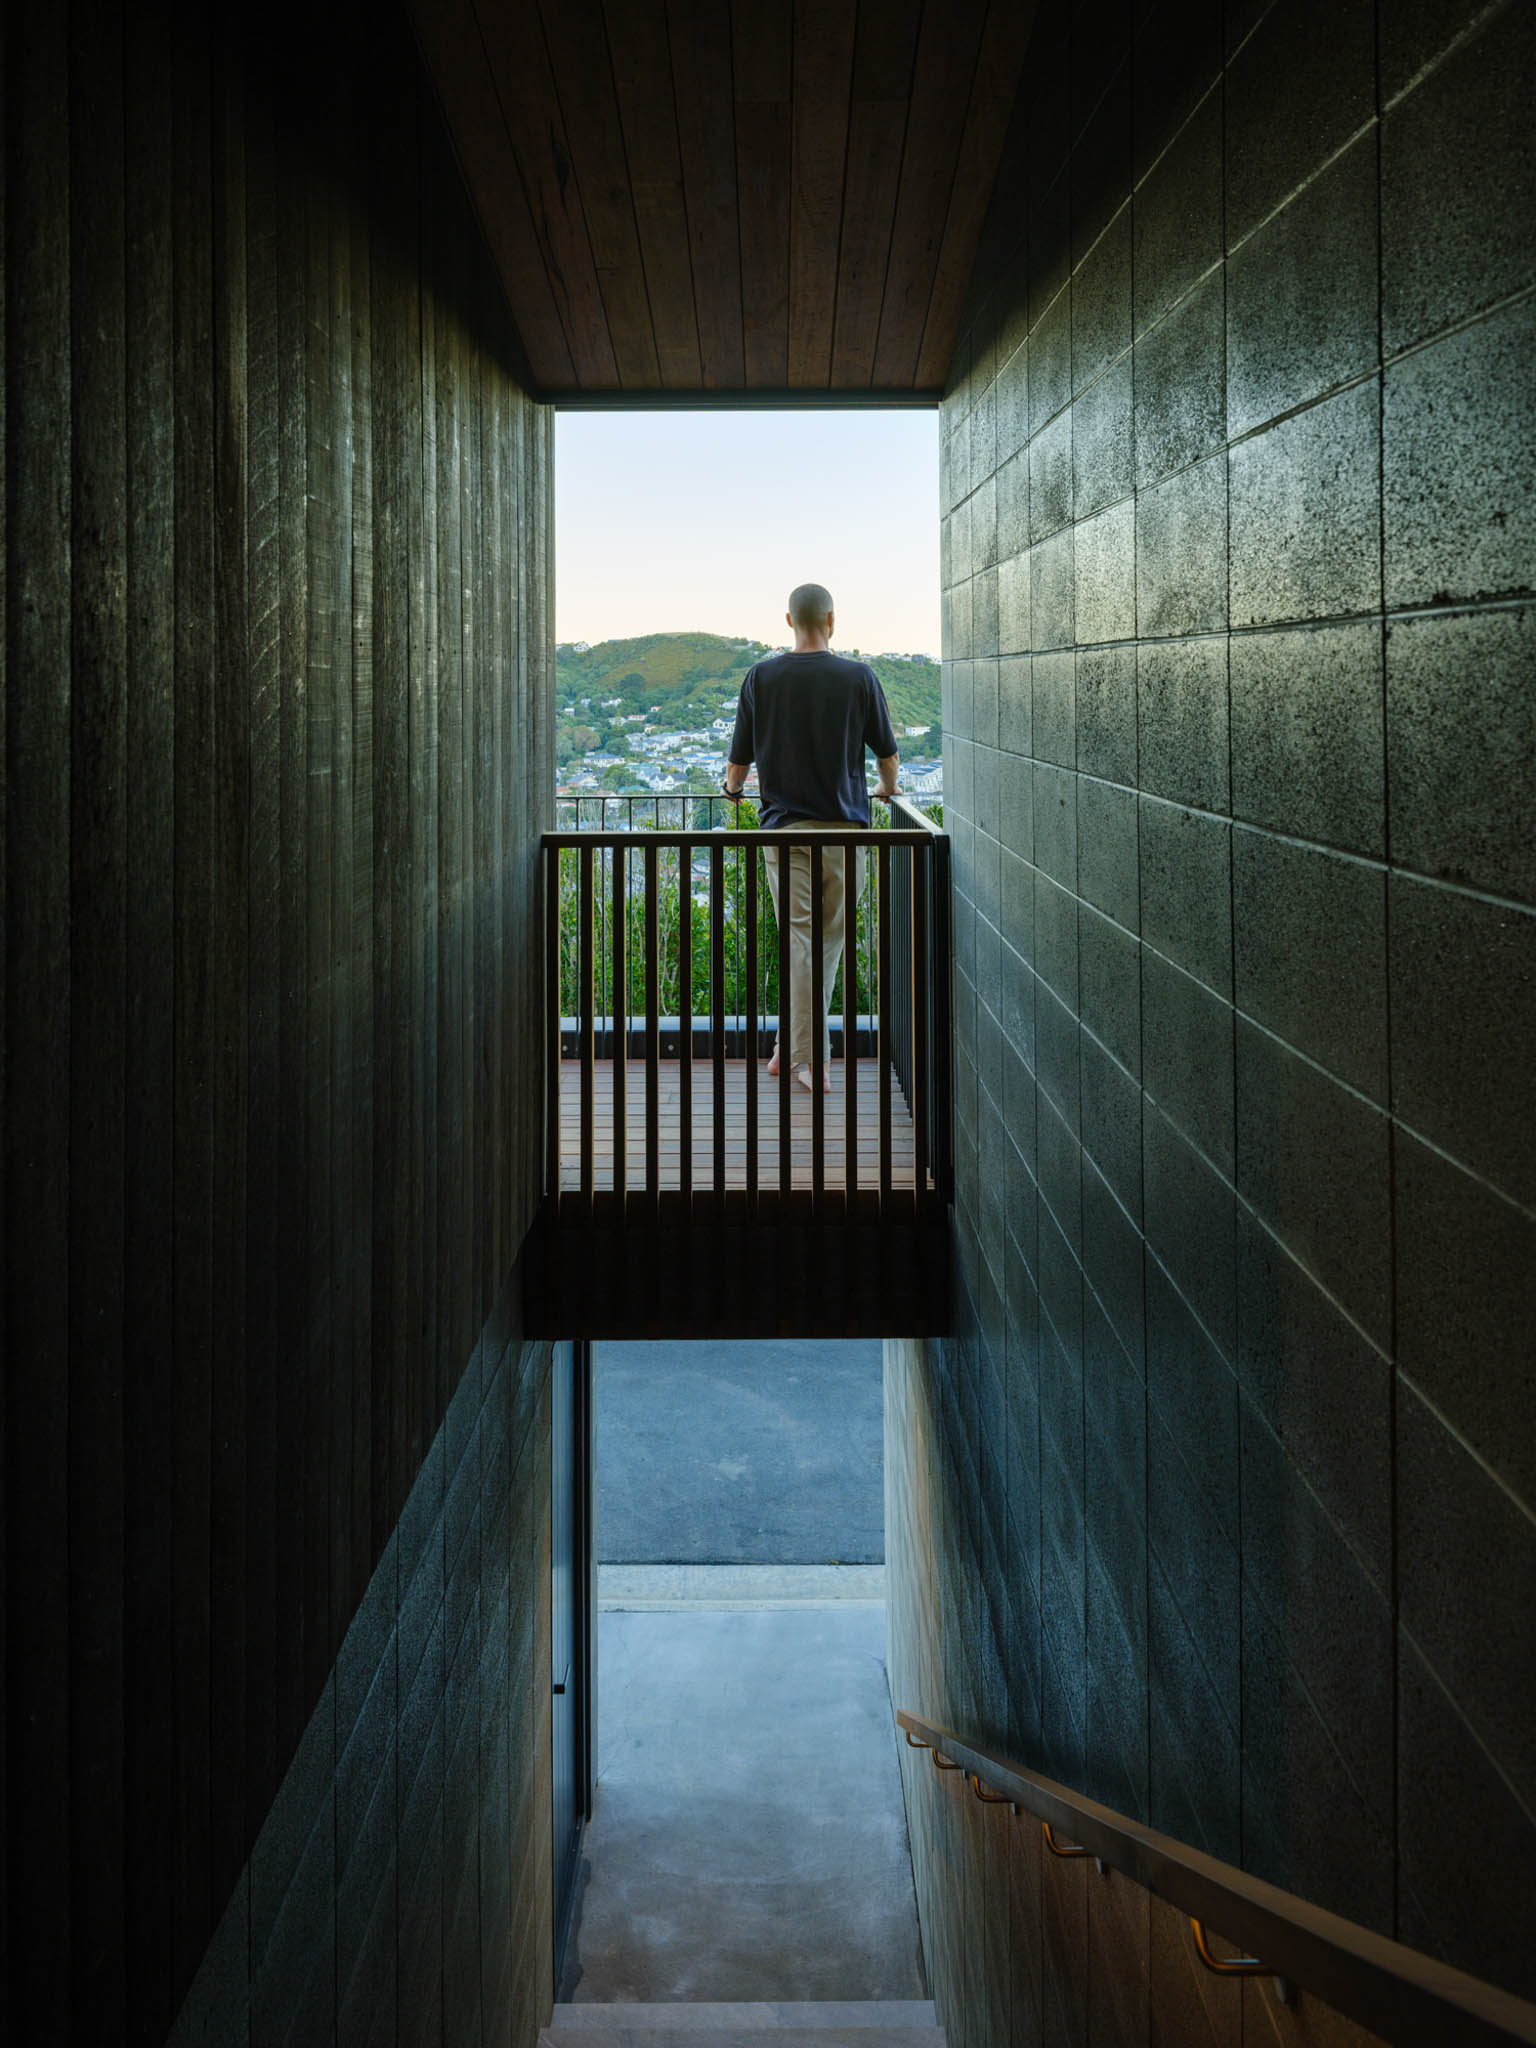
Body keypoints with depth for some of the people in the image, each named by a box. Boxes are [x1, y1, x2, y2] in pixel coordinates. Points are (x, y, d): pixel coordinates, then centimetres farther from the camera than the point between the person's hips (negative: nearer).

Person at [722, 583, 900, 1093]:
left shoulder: (761, 677, 0)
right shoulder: (859, 677, -1)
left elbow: (739, 758, 6)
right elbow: (886, 751, 9)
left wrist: (732, 787, 29)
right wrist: (887, 788, 31)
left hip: (784, 826, 0)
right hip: (844, 825, 0)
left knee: (797, 940, 1)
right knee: (827, 940, 11)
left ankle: (804, 1054, -4)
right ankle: (795, 1045, 16)